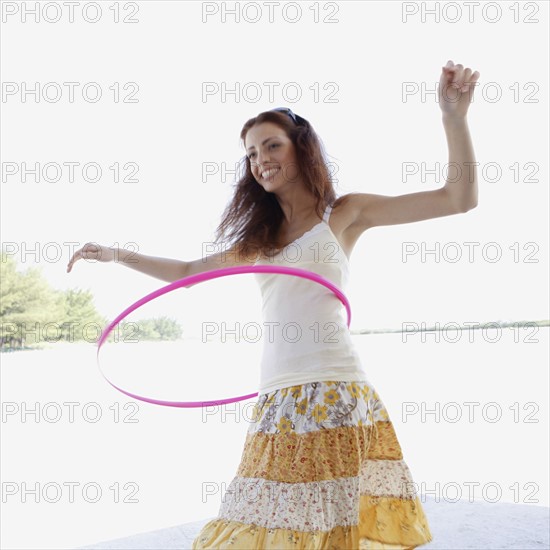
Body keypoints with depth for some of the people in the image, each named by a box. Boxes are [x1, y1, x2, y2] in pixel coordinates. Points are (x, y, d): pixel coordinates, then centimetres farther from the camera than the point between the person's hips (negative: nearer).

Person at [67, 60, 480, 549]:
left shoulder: (343, 213, 6)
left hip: (333, 394, -5)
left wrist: (453, 114, -9)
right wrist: (116, 255, 24)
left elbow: (460, 198, 1)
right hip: (277, 402, 5)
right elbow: (188, 271, 28)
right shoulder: (261, 238, 20)